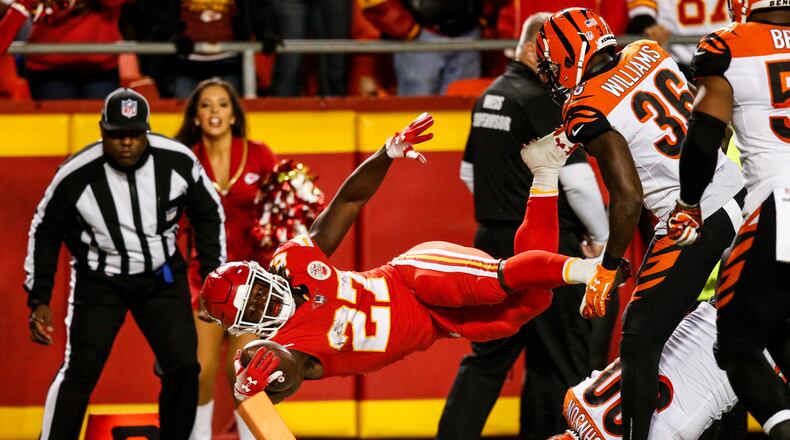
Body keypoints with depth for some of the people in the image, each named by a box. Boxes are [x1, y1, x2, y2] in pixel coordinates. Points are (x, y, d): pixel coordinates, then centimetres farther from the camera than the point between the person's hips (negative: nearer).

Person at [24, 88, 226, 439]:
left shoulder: (177, 161, -15)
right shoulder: (76, 176, -20)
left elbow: (208, 214, 3)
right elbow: (45, 232, -5)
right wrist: (39, 301, -5)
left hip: (162, 277, 2)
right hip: (100, 281, -2)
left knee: (183, 367, -2)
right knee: (79, 372, -10)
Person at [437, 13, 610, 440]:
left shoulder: (489, 97, 12)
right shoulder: (542, 101, -13)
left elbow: (470, 172, 21)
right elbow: (577, 179, -18)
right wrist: (602, 237, -6)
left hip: (493, 242, 8)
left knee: (488, 355, 11)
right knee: (562, 358, -1)